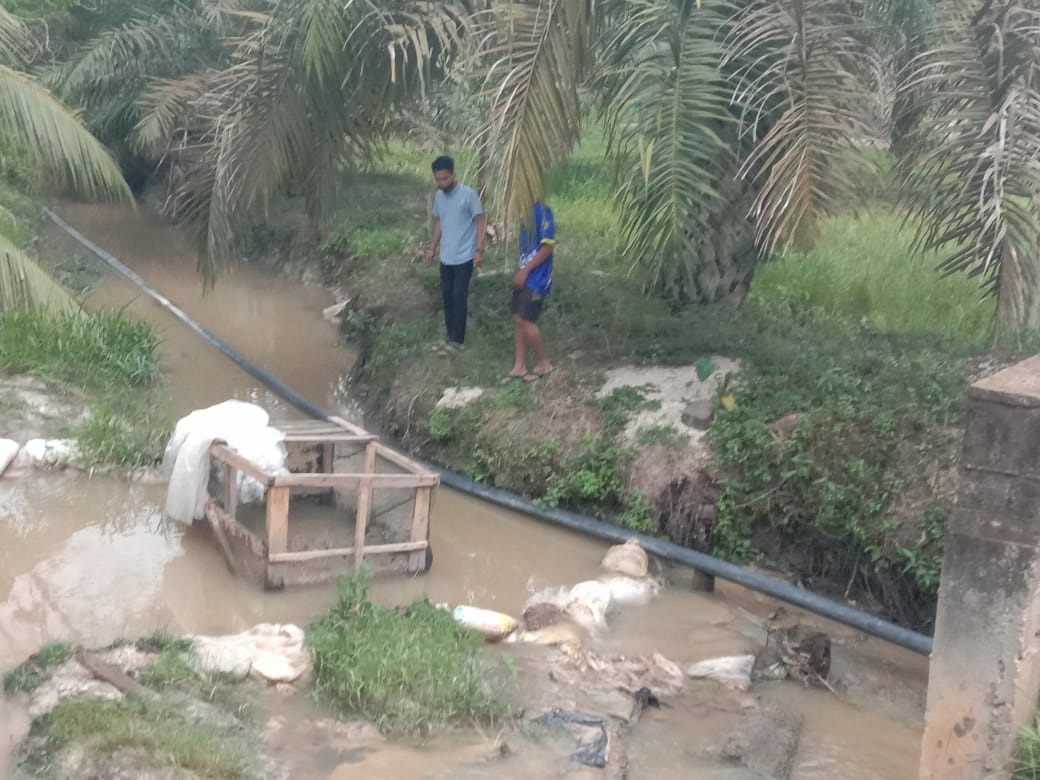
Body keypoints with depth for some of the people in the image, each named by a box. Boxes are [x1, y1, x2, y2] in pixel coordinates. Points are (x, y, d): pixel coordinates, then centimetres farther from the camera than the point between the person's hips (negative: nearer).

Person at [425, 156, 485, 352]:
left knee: (459, 296, -5)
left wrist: (479, 250, -15)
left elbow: (480, 222, -11)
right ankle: (450, 335, 22)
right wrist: (432, 248, 17)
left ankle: (457, 339, 1)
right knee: (447, 295, 11)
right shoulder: (438, 195, 5)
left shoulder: (469, 194, -15)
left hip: (464, 256, -6)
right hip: (446, 256, 6)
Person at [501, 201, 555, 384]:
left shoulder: (542, 211, -16)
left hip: (536, 278, -8)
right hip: (525, 276, 8)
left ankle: (543, 364, 9)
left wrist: (525, 271, -18)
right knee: (518, 320, 8)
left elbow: (548, 246, -19)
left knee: (526, 321, -7)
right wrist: (522, 272, 14)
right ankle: (519, 367, 15)